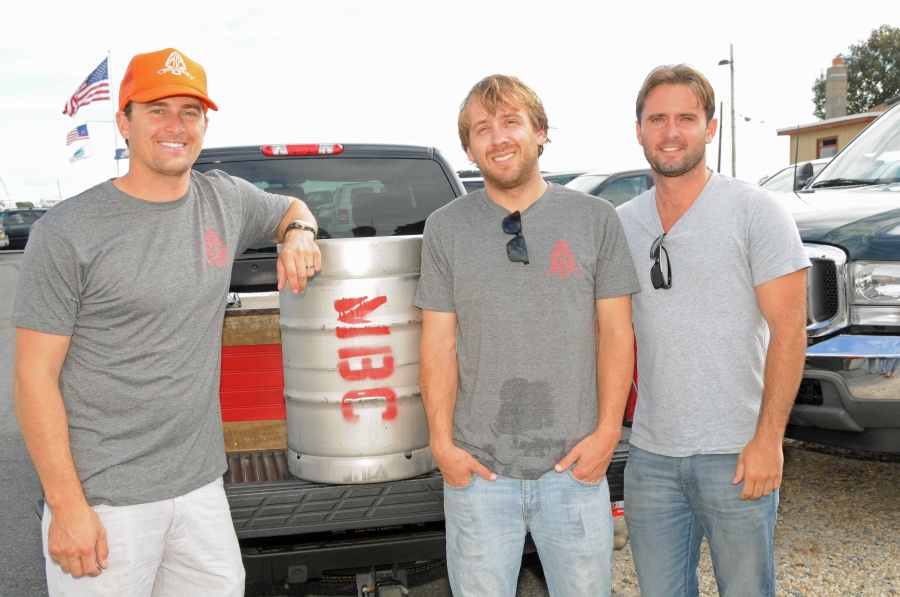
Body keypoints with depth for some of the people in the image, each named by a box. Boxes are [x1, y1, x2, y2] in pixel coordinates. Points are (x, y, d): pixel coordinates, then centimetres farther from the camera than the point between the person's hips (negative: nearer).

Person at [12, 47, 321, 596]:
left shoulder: (227, 201, 6)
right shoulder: (68, 232, -9)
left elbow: (292, 206, 29)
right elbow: (35, 377, -9)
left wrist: (298, 233, 4)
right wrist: (67, 505, -14)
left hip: (202, 486, 5)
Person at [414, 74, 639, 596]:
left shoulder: (596, 219, 3)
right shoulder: (446, 229, 3)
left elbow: (616, 332, 3)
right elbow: (439, 342, 2)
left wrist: (608, 431, -4)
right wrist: (443, 441, -3)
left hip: (576, 465, 0)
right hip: (478, 469, 0)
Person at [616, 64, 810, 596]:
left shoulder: (755, 210, -5)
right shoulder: (622, 224, 8)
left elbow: (788, 329, -8)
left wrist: (768, 438, -14)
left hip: (736, 456, -4)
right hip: (651, 454, 4)